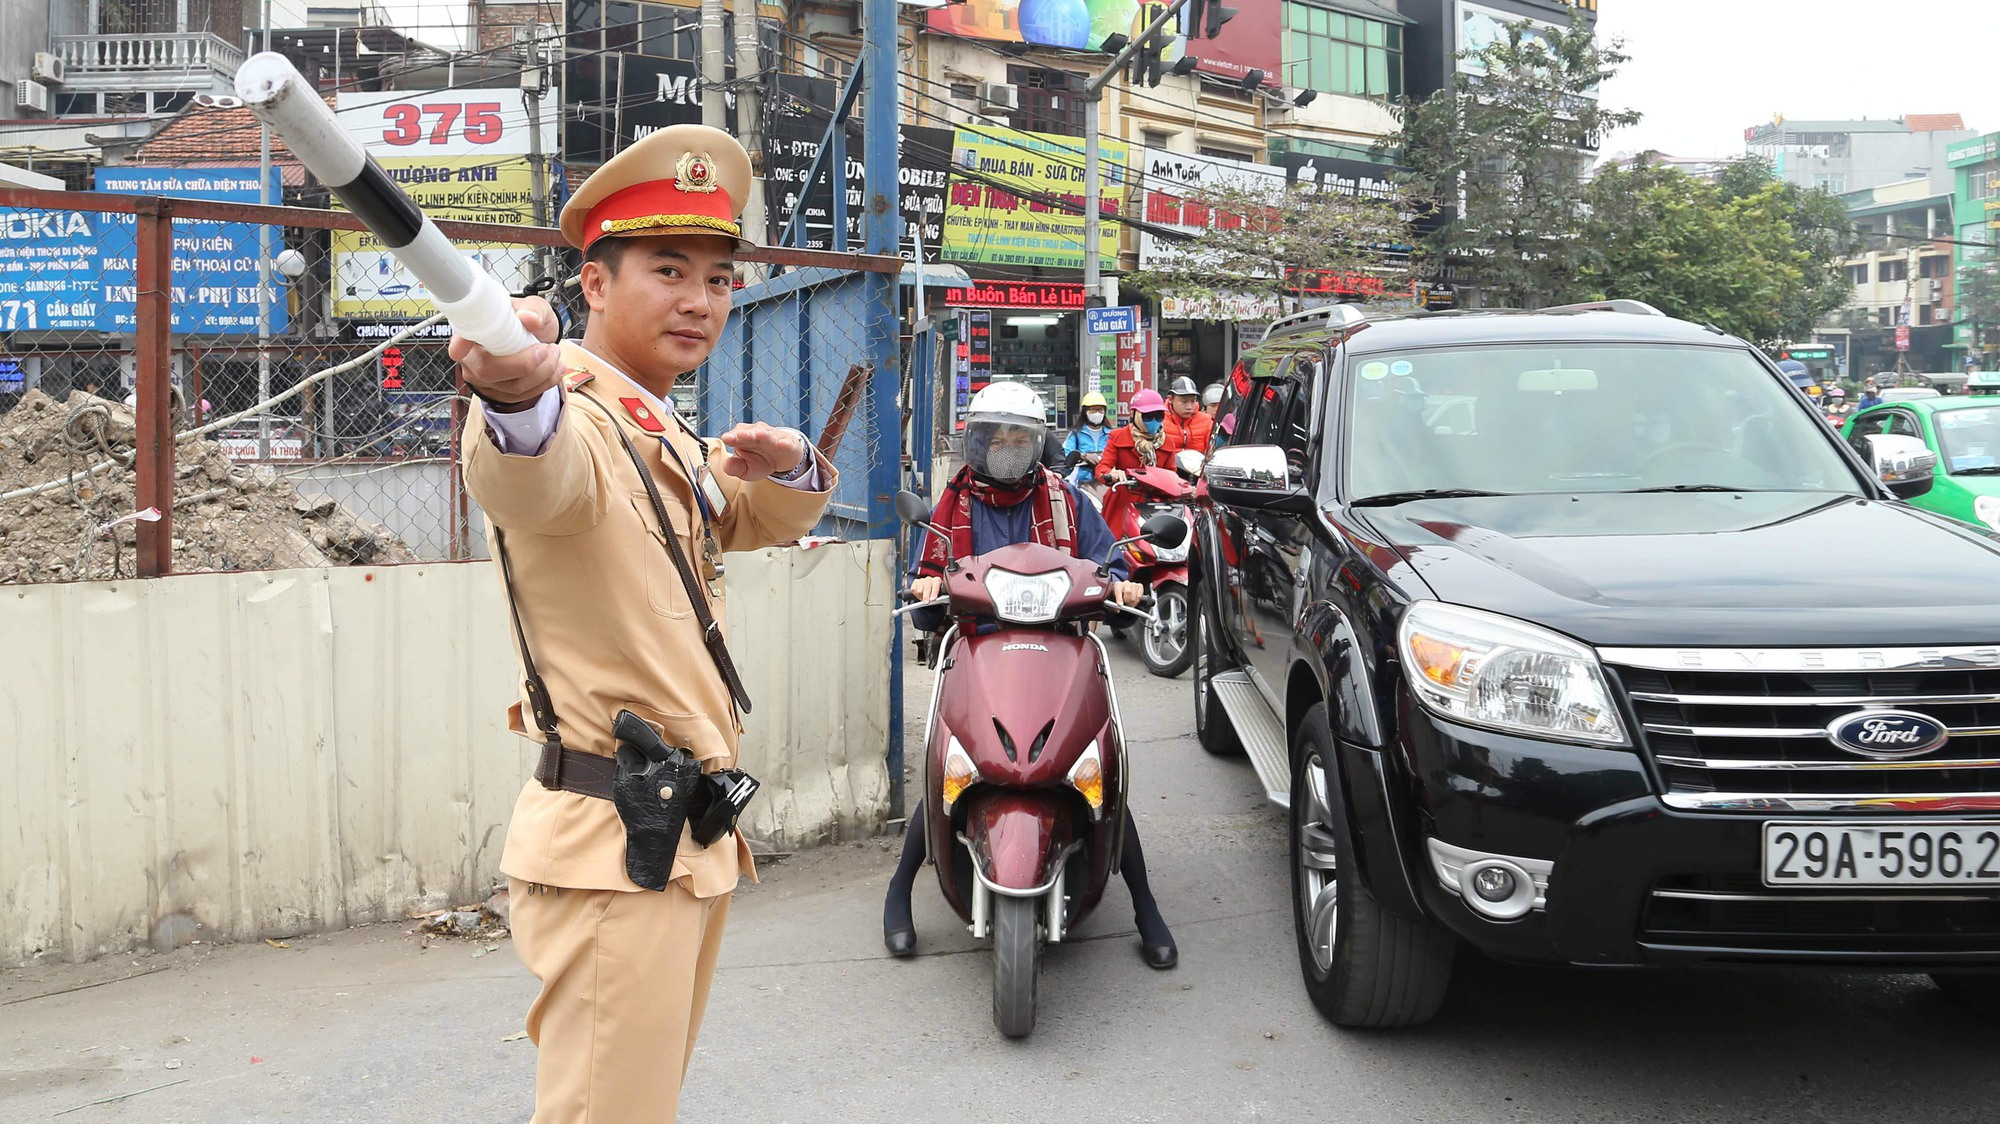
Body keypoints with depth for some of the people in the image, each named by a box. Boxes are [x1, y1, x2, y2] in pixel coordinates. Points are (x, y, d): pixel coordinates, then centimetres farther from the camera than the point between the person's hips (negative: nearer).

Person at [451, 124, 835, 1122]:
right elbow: (529, 479, -40)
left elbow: (756, 518, 27)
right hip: (611, 849, -10)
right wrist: (515, 396, -65)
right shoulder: (580, 422, -17)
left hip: (690, 840, 10)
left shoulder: (669, 440, 13)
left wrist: (787, 465, 2)